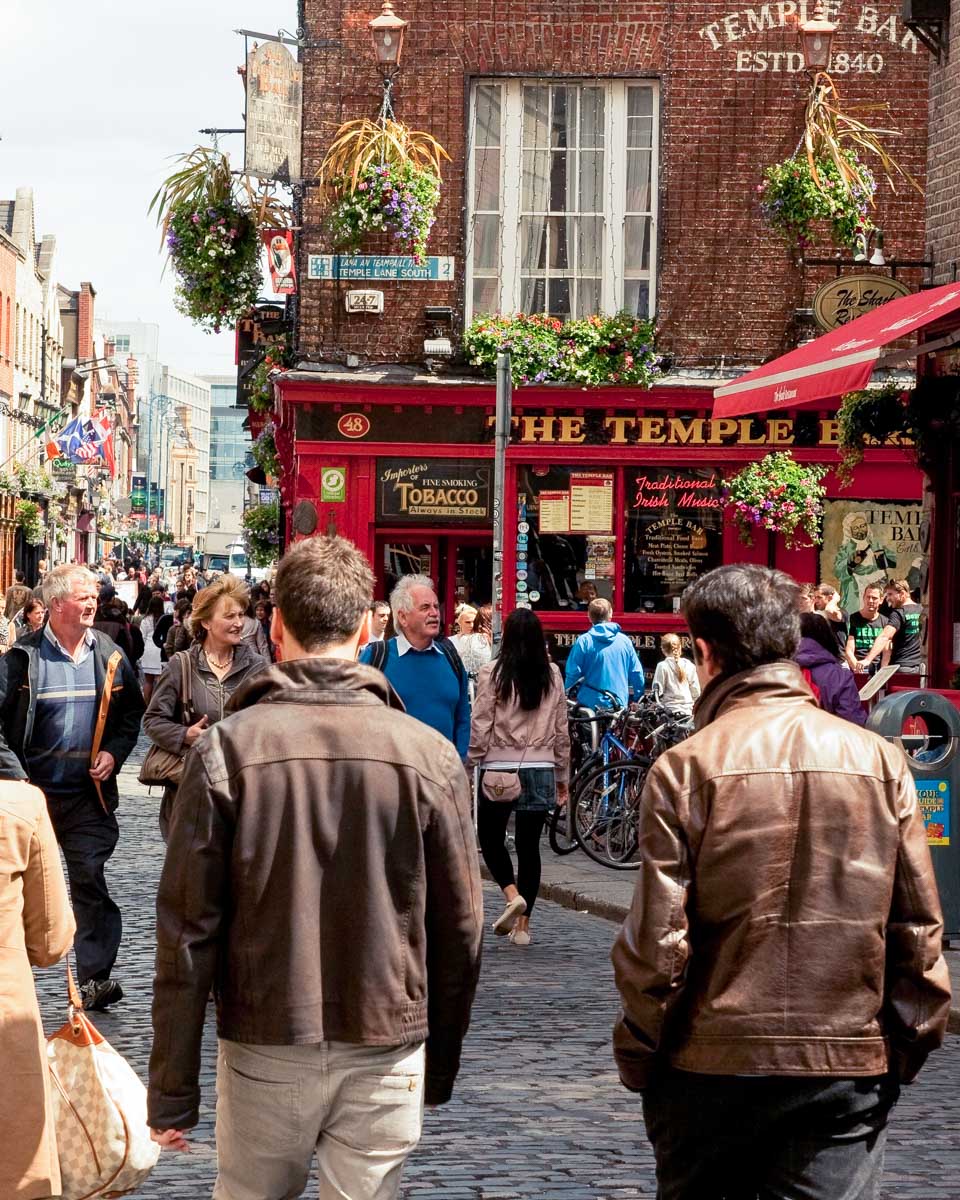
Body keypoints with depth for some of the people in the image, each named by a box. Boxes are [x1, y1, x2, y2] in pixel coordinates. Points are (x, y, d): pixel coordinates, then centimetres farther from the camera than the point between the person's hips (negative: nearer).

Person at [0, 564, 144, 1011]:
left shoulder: (109, 656, 4)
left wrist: (114, 754, -1)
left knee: (90, 881, -4)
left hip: (89, 793, 2)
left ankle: (95, 978, -3)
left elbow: (132, 713, 15)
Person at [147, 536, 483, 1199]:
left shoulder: (228, 749, -7)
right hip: (388, 1050, 1)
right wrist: (441, 1065, 15)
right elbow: (461, 926, 2)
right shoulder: (429, 753, -4)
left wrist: (173, 1088, 1)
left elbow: (188, 928, -6)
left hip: (263, 1048, 0)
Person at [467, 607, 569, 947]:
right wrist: (563, 775, 16)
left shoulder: (493, 673, -7)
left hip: (499, 767, -3)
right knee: (529, 844, 8)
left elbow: (480, 727, -7)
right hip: (540, 769, 3)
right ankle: (523, 924, 9)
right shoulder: (552, 675, 3)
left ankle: (512, 894, -11)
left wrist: (467, 767, 1)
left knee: (490, 836, 12)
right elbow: (561, 729, 8)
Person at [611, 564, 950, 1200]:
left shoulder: (685, 767, -8)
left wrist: (638, 1055, 4)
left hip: (712, 1062, -1)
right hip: (851, 1065, 1)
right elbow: (919, 926, 1)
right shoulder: (879, 759, -1)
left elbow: (656, 938, -9)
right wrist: (907, 1049, 11)